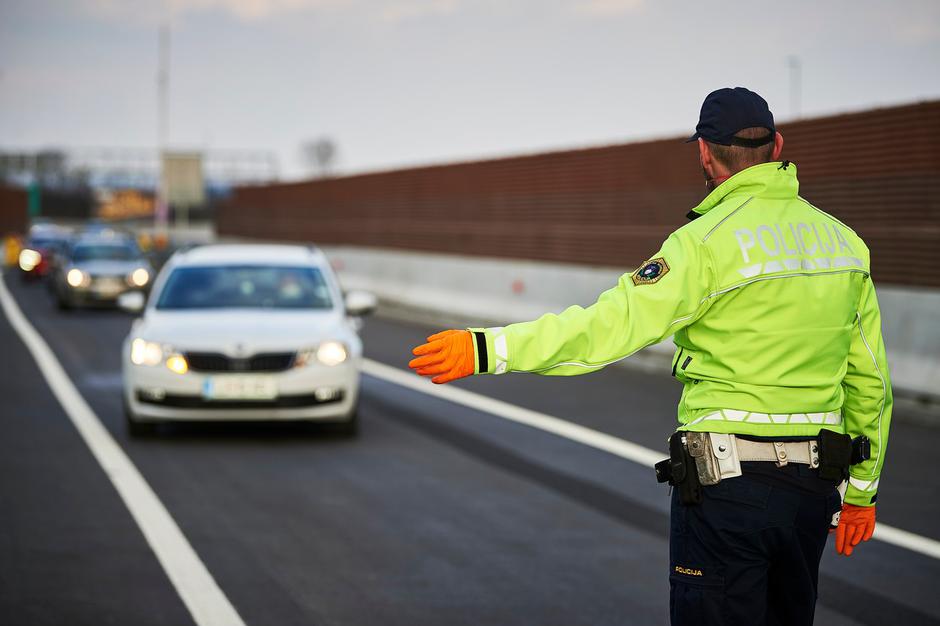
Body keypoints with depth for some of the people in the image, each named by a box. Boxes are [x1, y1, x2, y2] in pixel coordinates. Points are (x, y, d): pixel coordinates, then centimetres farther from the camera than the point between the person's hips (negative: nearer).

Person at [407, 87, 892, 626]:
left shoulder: (708, 242, -13)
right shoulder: (843, 241, 8)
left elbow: (612, 325, -22)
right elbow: (870, 379, 12)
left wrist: (488, 349, -22)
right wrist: (862, 491, 21)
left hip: (727, 482, -6)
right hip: (814, 482, 6)